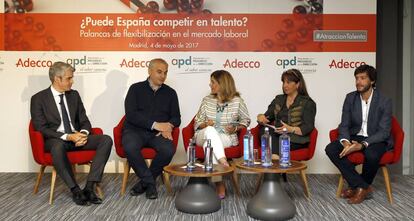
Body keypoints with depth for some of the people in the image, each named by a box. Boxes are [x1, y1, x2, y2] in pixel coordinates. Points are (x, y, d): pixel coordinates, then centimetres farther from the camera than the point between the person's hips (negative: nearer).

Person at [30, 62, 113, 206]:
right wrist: (67, 137, -22)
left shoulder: (74, 95, 11)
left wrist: (83, 133, -13)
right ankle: (75, 190, -26)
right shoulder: (38, 99, -2)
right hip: (55, 140, -4)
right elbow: (41, 128, -10)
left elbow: (84, 121, 12)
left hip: (77, 136, 5)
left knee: (106, 140, -21)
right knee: (58, 146, -41)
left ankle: (89, 187, -26)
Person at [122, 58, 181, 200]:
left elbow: (176, 117, 12)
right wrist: (155, 124, -16)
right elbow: (131, 114, -7)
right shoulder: (136, 88, 6)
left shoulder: (170, 93, 15)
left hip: (158, 133, 2)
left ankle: (145, 181, -6)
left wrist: (168, 127, -13)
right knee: (130, 147, -35)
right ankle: (149, 182, -12)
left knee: (168, 150, -30)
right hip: (135, 130, -2)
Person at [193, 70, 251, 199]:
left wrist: (235, 128, -8)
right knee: (210, 130, -36)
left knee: (209, 143, -36)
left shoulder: (237, 101, 3)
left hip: (227, 137, -2)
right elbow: (197, 122, 13)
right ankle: (224, 163, -45)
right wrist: (205, 124, -10)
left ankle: (218, 183, -37)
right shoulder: (207, 100, 11)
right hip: (203, 136, 2)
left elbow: (245, 121, 12)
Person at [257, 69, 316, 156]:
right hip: (277, 136, 5)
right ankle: (275, 158, -35)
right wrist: (261, 117, -7)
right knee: (264, 129, -29)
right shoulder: (278, 99, 21)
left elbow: (308, 128, -6)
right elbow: (267, 117, 18)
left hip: (296, 139, -5)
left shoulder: (307, 103, 4)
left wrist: (291, 129, -23)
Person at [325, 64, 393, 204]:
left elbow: (384, 132, -16)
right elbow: (344, 125, -1)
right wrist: (345, 142, -24)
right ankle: (363, 187, -17)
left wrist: (362, 145, -31)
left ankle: (357, 186, -8)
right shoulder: (350, 98, -1)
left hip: (377, 139, -4)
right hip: (355, 137, 4)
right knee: (330, 149, -21)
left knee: (371, 154, -38)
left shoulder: (384, 102, -13)